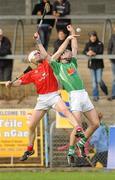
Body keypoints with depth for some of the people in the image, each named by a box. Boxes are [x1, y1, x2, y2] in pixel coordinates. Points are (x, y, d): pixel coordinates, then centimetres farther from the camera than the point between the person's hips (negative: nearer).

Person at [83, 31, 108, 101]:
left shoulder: (100, 44, -5)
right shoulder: (88, 44, 4)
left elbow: (101, 52, -18)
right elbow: (84, 51, -10)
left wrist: (94, 53, -37)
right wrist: (87, 53, -34)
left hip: (99, 64, -3)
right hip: (92, 64, 3)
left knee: (99, 80, -5)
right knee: (94, 81, 5)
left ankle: (105, 89, 25)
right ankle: (95, 95, 12)